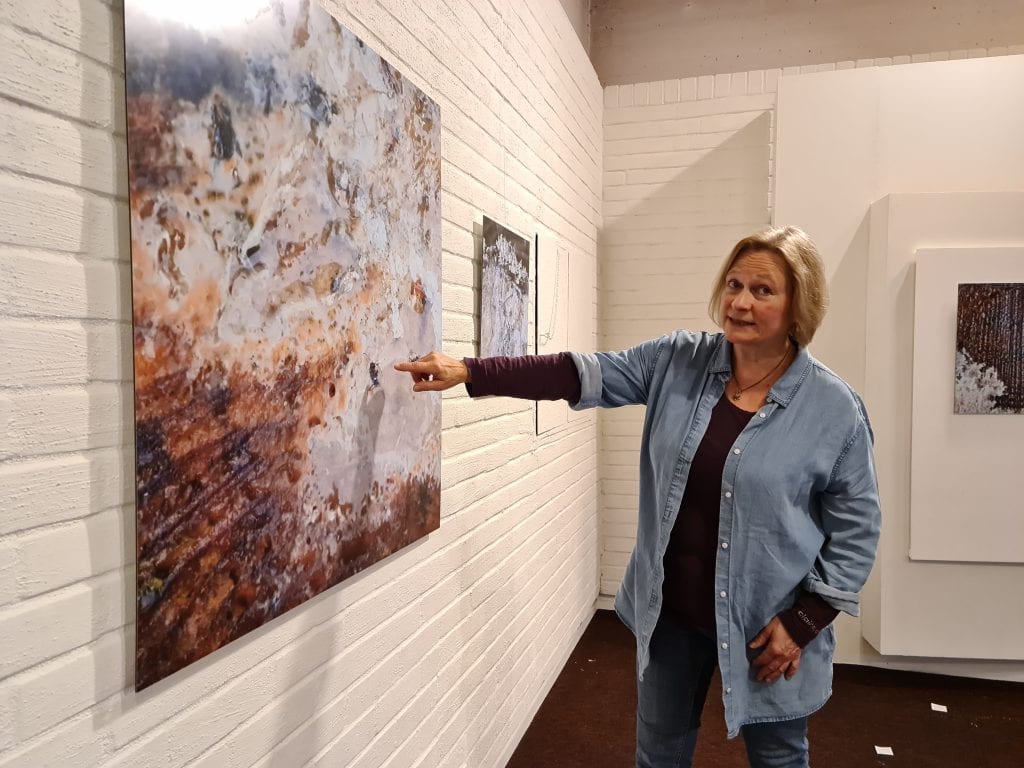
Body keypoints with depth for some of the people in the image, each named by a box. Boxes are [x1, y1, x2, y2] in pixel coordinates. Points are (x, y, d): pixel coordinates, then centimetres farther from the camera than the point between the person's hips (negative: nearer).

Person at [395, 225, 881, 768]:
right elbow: (582, 375, -7)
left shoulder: (836, 408, -12)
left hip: (764, 626, -2)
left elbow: (856, 528, -6)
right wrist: (469, 373, -14)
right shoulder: (678, 362, -5)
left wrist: (803, 621, -11)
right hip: (668, 611, 3)